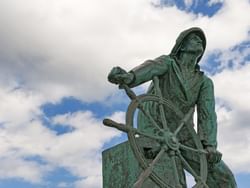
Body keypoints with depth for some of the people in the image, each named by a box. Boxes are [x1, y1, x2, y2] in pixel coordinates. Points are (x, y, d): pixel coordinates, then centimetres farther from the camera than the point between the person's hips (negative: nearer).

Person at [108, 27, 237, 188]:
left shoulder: (205, 82, 7)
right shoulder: (167, 63, -1)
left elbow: (207, 114, -9)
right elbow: (150, 69, -26)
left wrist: (210, 145, -30)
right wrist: (127, 76, -51)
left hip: (183, 137, 4)